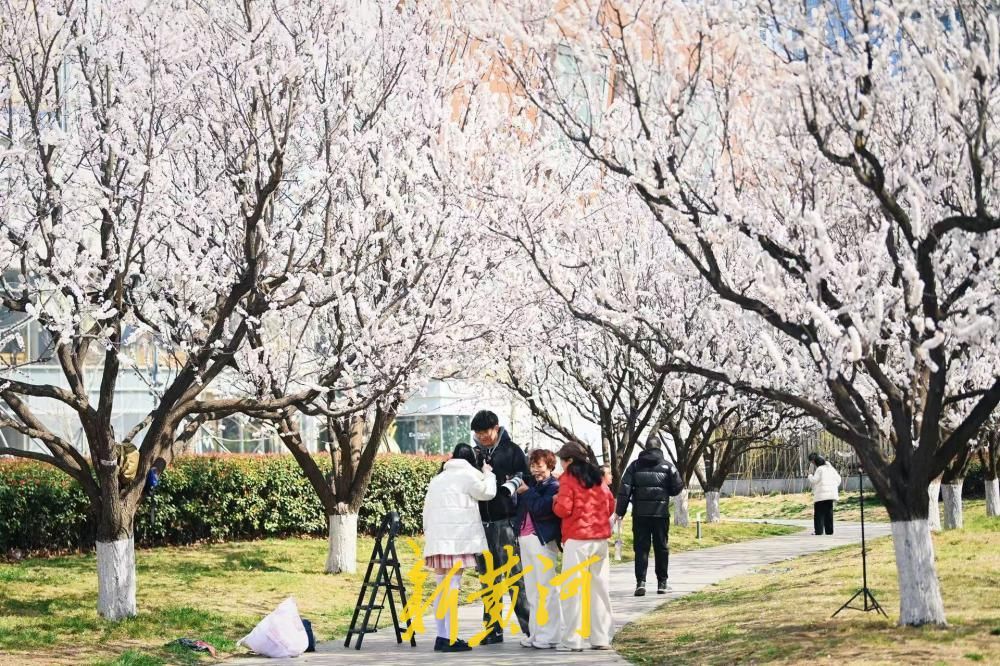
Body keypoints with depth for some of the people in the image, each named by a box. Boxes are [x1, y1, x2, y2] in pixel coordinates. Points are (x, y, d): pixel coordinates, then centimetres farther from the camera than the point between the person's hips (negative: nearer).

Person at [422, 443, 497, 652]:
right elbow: (487, 492, 1)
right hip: (456, 540, -7)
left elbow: (427, 509, 21)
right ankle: (449, 639, -13)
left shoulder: (438, 478, 23)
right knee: (452, 587, -10)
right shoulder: (467, 474, 0)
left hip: (436, 539, 8)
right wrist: (488, 474, 17)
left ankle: (441, 636, 13)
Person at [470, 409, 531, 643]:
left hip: (506, 521, -5)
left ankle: (529, 627, -5)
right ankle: (493, 629, 13)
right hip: (482, 523, 5)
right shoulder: (475, 453, 15)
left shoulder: (512, 451, 2)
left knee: (515, 575, -7)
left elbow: (527, 479, -2)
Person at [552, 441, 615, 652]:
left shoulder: (568, 478, -6)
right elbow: (610, 505, 15)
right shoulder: (597, 477, 13)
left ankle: (572, 640, -5)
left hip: (577, 539, -6)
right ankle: (602, 638, 11)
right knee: (599, 587, 10)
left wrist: (555, 501, 7)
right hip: (601, 538, 6)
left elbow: (563, 509, -12)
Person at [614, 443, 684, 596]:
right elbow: (677, 487, 3)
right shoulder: (667, 465, 4)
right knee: (661, 547, 9)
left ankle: (640, 582, -10)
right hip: (661, 513, 0)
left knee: (641, 548, 2)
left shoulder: (635, 465, 4)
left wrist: (620, 511, -2)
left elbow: (624, 488, -3)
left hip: (640, 514, 0)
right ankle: (662, 583, 13)